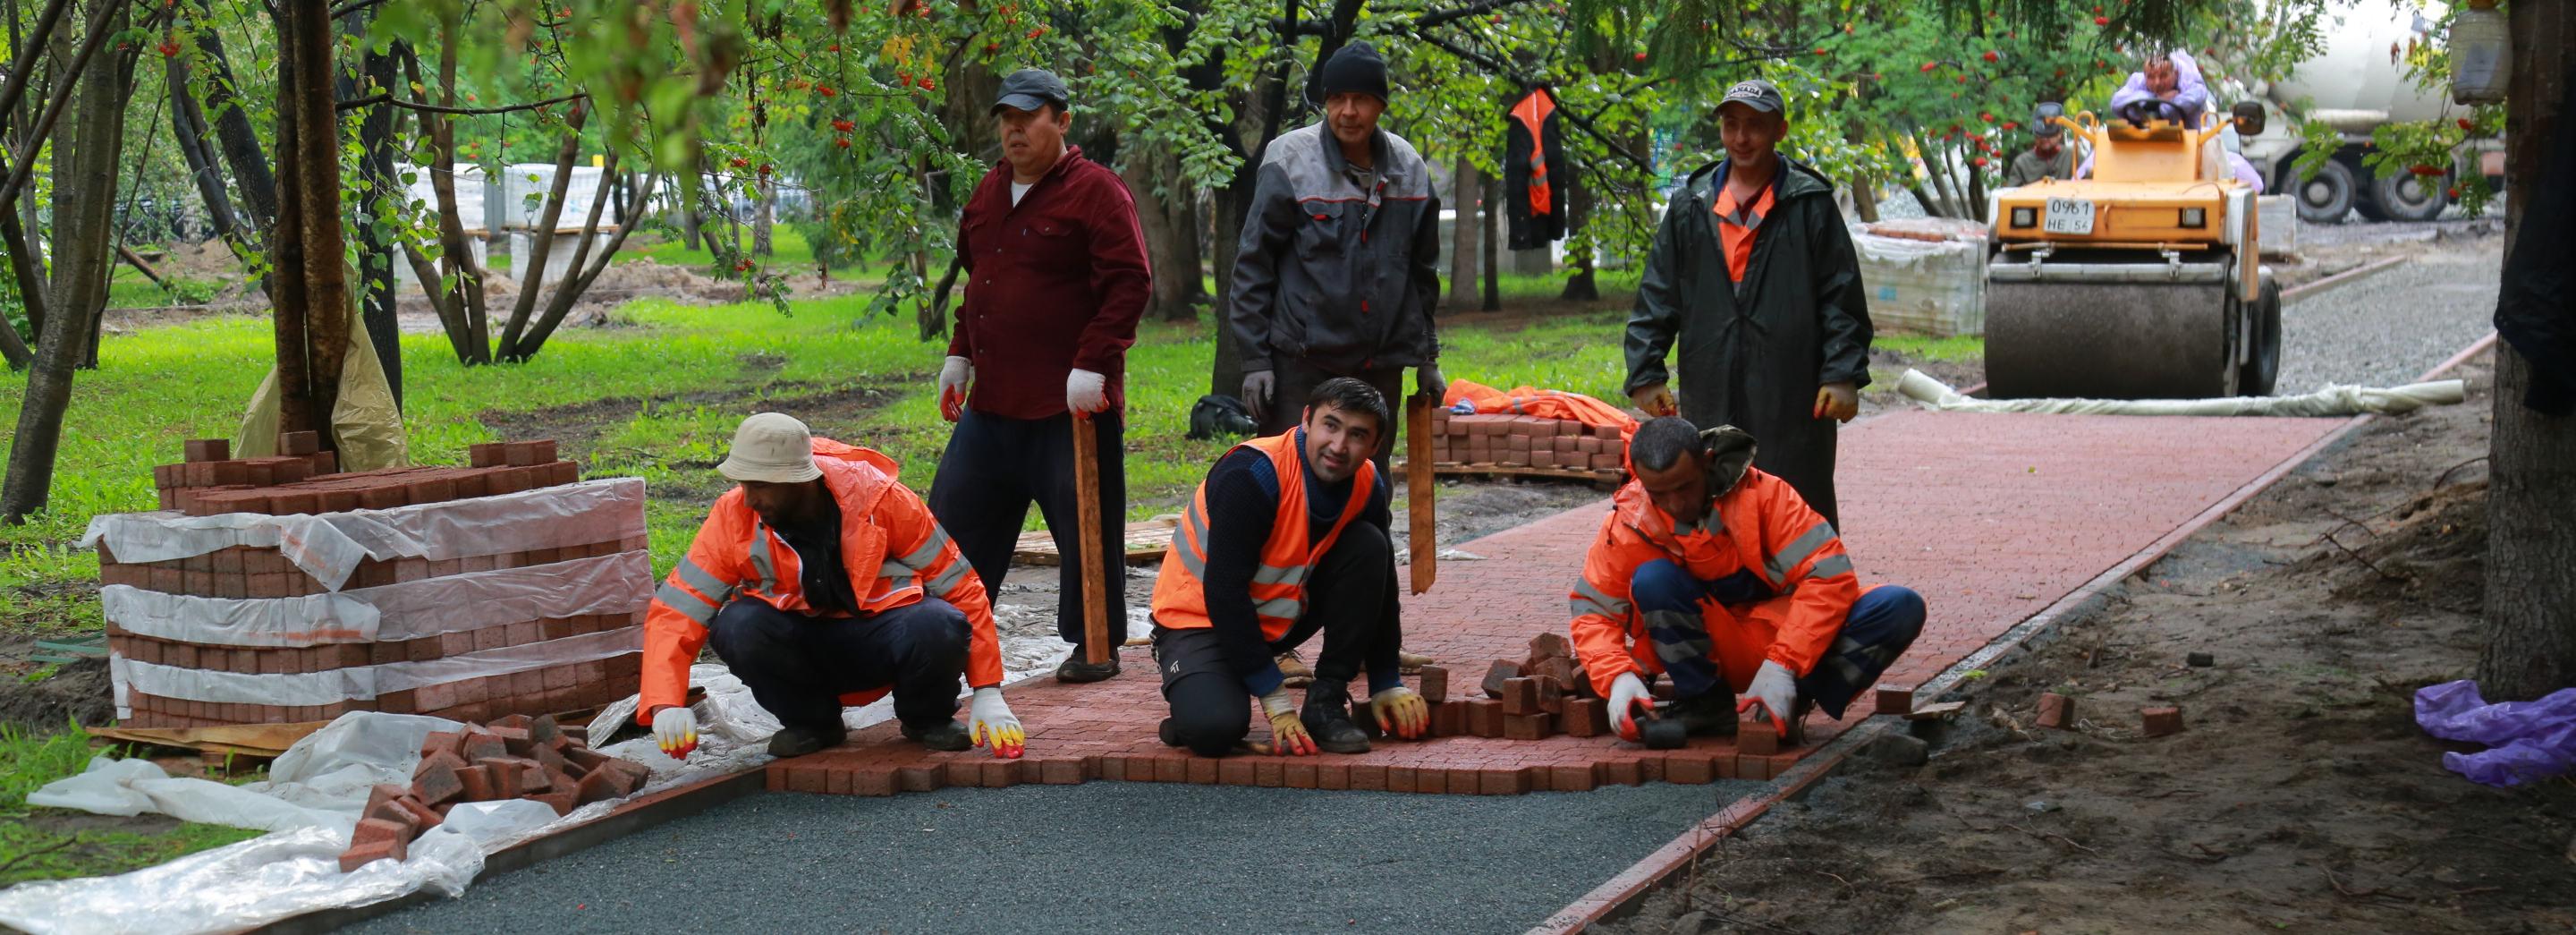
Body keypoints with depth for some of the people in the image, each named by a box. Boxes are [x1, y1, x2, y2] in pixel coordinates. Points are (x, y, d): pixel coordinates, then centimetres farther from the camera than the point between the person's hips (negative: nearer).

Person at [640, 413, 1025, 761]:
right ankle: (811, 721, -1)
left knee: (938, 627, -34)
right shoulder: (734, 516, -14)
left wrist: (988, 694, -13)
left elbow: (960, 586, -10)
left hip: (881, 642, -1)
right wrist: (667, 704, -30)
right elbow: (676, 610, -13)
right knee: (737, 626, -30)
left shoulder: (879, 499, -17)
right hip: (801, 648, 2)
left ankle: (926, 718, 0)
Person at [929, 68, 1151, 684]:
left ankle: (1097, 648, 14)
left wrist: (1092, 364, -20)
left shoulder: (1095, 191, -9)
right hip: (993, 400, 7)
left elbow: (1129, 283, -15)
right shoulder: (990, 192, 15)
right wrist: (959, 355, 20)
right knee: (956, 516, 8)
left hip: (1072, 402, -7)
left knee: (1085, 527, 2)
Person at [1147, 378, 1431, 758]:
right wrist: (1276, 701, -28)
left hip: (1285, 618, 6)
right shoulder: (1250, 475, -28)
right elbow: (1223, 591, -29)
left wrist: (1387, 685, 1)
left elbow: (1382, 590, 5)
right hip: (1201, 621, -6)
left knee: (1370, 546, -15)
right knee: (1213, 729, -33)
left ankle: (1326, 704, -9)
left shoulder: (1368, 486, -8)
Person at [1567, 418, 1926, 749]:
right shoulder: (1629, 523, -12)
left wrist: (1781, 666, -29)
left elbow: (1830, 575, -21)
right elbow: (1592, 610, -7)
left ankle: (1790, 707, -16)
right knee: (1652, 579, -28)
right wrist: (1618, 678, -27)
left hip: (1783, 634, 0)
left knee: (1900, 608, -24)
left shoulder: (1761, 492, -17)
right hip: (1712, 650, 0)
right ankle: (1705, 706, -13)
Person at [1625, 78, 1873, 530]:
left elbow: (1843, 300, 1)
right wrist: (1645, 373, 5)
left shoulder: (1811, 204, 1)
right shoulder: (1691, 205, 10)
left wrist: (1844, 374, -8)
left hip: (1793, 398, -3)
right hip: (1711, 399, 3)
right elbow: (1656, 298, 12)